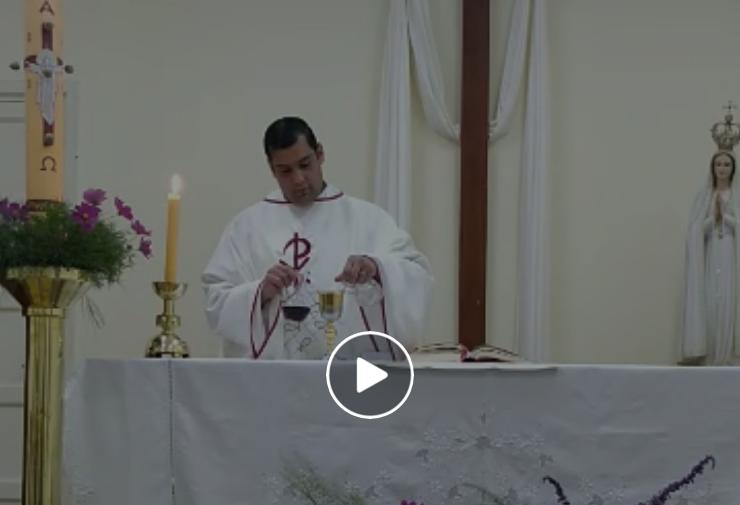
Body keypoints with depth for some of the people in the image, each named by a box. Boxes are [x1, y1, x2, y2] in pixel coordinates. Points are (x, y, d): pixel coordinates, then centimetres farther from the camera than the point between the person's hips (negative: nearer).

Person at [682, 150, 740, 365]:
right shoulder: (702, 195, 10)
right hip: (709, 257, 1)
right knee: (706, 304, -6)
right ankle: (703, 354, -6)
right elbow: (696, 229, 3)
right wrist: (713, 216, -13)